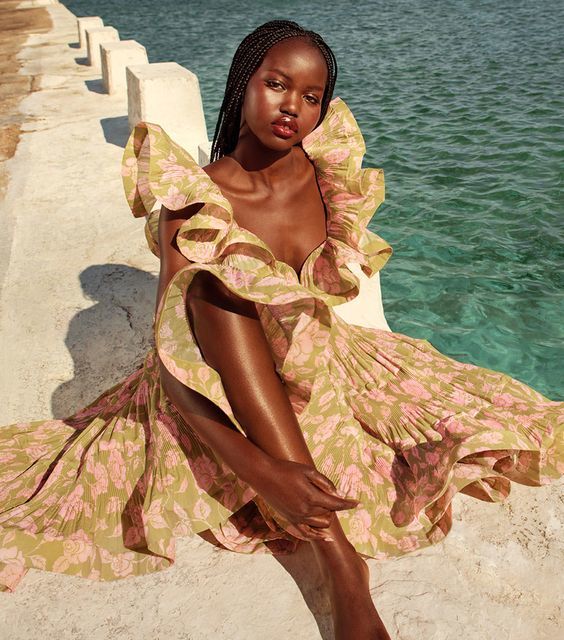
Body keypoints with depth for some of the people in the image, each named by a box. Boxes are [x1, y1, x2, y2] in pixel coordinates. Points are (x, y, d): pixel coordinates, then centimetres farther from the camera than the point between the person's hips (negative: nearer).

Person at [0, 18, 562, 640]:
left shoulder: (324, 171, -4)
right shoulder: (195, 202, -17)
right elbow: (170, 359, -27)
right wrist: (258, 468, -39)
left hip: (318, 364, 4)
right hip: (225, 391, -3)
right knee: (217, 282, -40)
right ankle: (340, 565, -39)